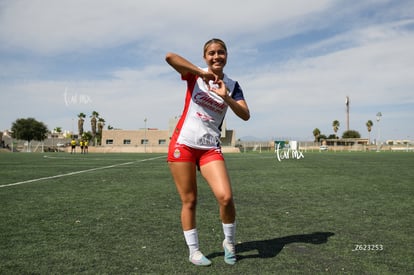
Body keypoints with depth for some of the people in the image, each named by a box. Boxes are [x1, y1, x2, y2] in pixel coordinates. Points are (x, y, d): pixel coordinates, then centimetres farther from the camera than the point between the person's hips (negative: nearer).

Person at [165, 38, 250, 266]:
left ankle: (229, 242, 14)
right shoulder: (196, 75, 2)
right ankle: (193, 250, 21)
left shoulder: (232, 85, 9)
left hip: (210, 147, 2)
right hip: (183, 143, -1)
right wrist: (201, 71, -20)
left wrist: (225, 96, -17)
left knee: (225, 197, -13)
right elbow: (169, 57, -16)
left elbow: (245, 115, -3)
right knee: (189, 201, 3)